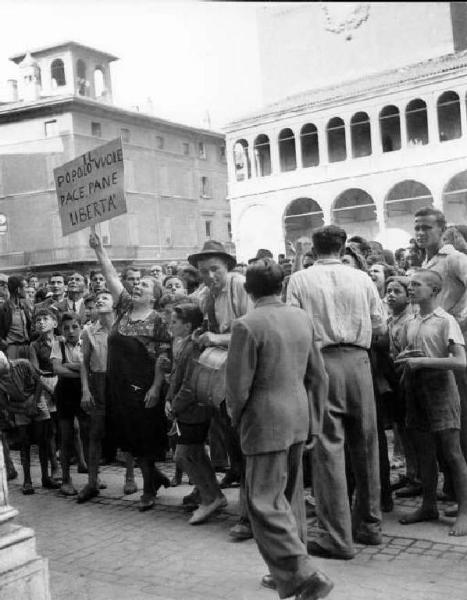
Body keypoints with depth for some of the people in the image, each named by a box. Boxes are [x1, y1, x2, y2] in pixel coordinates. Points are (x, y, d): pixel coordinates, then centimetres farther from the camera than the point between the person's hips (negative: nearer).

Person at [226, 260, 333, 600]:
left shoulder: (247, 325, -15)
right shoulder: (302, 319, 4)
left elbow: (238, 384, -13)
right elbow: (318, 376, 9)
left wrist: (238, 418, 5)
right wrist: (314, 420, 17)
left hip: (265, 422, -7)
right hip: (299, 418, 7)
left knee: (265, 502, 0)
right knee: (291, 497, 19)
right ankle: (291, 569, 31)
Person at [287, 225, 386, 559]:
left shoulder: (300, 280, -2)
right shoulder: (361, 279, 4)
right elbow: (380, 326, 8)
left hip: (321, 362, -3)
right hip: (358, 360, 3)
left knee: (329, 446, 1)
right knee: (365, 444, 15)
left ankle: (337, 537, 3)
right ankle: (369, 524, 29)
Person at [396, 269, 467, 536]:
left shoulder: (446, 321, -7)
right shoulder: (410, 324, 12)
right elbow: (400, 356, 22)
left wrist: (422, 361, -18)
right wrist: (405, 358, -2)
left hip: (440, 387, -6)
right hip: (415, 390, 6)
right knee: (424, 452, 12)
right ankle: (429, 507, 23)